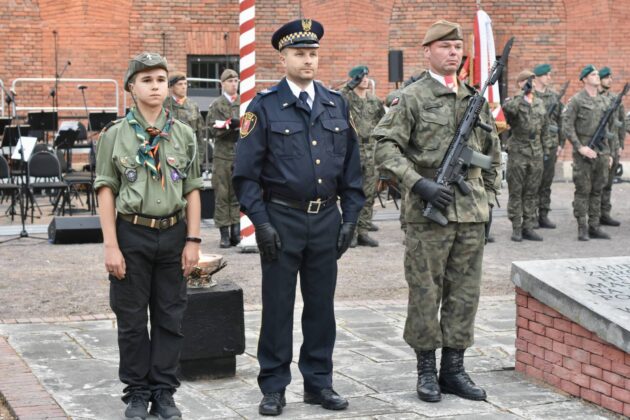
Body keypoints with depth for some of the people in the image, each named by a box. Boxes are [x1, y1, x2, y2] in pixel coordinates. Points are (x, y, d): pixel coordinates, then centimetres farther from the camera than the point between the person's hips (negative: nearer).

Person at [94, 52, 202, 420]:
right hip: (132, 234, -2)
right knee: (132, 320, 5)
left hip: (173, 233, 2)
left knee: (171, 317, 7)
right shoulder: (115, 135, -1)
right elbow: (106, 192, -3)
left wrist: (193, 240, 1)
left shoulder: (184, 135, 6)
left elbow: (193, 191, 7)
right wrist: (111, 246, -9)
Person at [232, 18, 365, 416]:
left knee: (321, 304, 10)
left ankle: (319, 382, 21)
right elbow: (246, 171, -6)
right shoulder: (264, 106, -4)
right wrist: (261, 222, -12)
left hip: (326, 219, 4)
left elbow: (351, 166, 10)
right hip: (282, 219, -3)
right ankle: (274, 387, 14)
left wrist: (350, 216, 4)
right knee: (278, 306, 4)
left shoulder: (337, 104, 8)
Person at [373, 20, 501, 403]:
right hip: (429, 213, -5)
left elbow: (492, 155, 19)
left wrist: (489, 201, 14)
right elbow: (385, 147, -9)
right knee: (426, 293, 2)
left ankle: (454, 368, 17)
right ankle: (427, 369, 13)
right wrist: (419, 183, -18)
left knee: (465, 294, 8)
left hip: (472, 213, 5)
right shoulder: (413, 97, -3)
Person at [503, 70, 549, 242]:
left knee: (532, 193, 7)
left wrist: (546, 150, 14)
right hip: (517, 155, -5)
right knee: (516, 192, 0)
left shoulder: (540, 103, 14)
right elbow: (507, 108, -29)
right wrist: (523, 94, -26)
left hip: (536, 155, 5)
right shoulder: (514, 102, -2)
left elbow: (544, 129, 18)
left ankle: (528, 227, 13)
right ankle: (516, 228, 4)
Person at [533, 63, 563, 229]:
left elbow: (560, 121, 16)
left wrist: (559, 143, 12)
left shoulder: (554, 96, 12)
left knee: (547, 182, 8)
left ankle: (544, 215, 14)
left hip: (551, 145, 5)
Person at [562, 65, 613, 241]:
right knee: (583, 191, -3)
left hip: (601, 153, 6)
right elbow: (567, 125, -10)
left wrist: (608, 153, 16)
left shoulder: (604, 101, 15)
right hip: (584, 153, -6)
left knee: (597, 191, 7)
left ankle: (594, 226, 13)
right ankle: (582, 228, 1)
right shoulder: (576, 100, -5)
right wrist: (580, 147, -16)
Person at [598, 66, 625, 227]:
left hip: (613, 148, 5)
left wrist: (621, 145, 10)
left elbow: (622, 123, 14)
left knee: (607, 183, 9)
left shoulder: (616, 100, 10)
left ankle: (605, 214, 14)